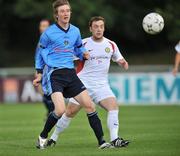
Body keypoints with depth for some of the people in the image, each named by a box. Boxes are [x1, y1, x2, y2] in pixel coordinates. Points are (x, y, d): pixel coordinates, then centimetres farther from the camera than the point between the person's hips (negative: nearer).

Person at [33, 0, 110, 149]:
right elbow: (40, 53, 10)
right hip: (55, 74, -5)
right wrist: (39, 74, 7)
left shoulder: (75, 31, 11)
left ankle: (101, 141, 2)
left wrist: (84, 54, 4)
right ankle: (43, 137, 0)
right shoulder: (49, 33, -3)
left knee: (89, 105, -4)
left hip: (71, 74, 5)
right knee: (60, 110, -23)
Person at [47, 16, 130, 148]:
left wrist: (123, 63, -5)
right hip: (83, 84, -2)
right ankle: (53, 138, 13)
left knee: (113, 106, -21)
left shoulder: (111, 45, 5)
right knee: (70, 112, -3)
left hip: (102, 85, 2)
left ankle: (114, 140, -22)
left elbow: (119, 59, 17)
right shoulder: (83, 44, -4)